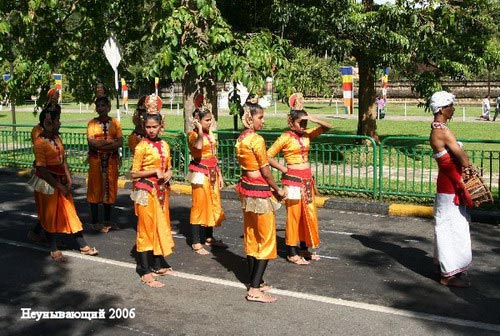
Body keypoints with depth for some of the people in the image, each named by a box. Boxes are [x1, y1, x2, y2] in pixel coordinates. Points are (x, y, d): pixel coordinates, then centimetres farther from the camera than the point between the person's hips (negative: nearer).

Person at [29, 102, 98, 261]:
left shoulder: (57, 138, 4)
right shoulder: (40, 142, -19)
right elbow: (42, 170, -20)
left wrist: (68, 179, -2)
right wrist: (59, 186, -18)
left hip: (60, 181, 7)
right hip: (47, 183, -7)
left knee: (70, 212, 11)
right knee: (49, 216, 8)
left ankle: (83, 245, 18)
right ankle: (54, 250, 23)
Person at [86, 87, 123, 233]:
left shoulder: (115, 123, 6)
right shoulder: (92, 123, 2)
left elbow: (120, 142, -6)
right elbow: (91, 142, -12)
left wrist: (100, 144, -15)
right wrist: (109, 141, -15)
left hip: (111, 160, 2)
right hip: (96, 160, -2)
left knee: (109, 188, 8)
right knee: (96, 188, 1)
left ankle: (107, 220, 19)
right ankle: (95, 221, 8)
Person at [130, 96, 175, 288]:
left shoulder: (164, 145, 7)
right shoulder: (142, 147, -10)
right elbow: (134, 173, -10)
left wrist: (168, 173, -4)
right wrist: (154, 171, -19)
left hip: (161, 191, 6)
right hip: (146, 191, -6)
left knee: (161, 226, 13)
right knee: (147, 228, -3)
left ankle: (159, 265, 27)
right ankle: (146, 272, 3)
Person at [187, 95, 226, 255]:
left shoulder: (210, 134, 12)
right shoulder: (193, 134, -10)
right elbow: (198, 146, -34)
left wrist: (219, 175, 15)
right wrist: (200, 130, -28)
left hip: (212, 173, 8)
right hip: (200, 173, -8)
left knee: (213, 205, 12)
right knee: (199, 206, -4)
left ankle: (209, 238, 25)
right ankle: (196, 243, 3)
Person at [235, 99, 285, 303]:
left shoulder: (240, 139, 8)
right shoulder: (257, 140, -18)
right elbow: (265, 171, -15)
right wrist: (277, 190, -1)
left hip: (246, 188, 9)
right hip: (260, 191, -9)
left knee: (251, 238, 15)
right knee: (267, 240, -1)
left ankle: (255, 282, 25)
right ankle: (255, 290, -2)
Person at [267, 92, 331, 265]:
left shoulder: (307, 134, 6)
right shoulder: (286, 137, -10)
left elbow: (327, 127, 4)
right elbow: (269, 156, -11)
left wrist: (315, 120, -12)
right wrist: (284, 169, -9)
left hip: (307, 179, 7)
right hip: (293, 179, -7)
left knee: (309, 214, 12)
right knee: (293, 214, -1)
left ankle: (304, 248, 27)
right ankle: (291, 253, 9)